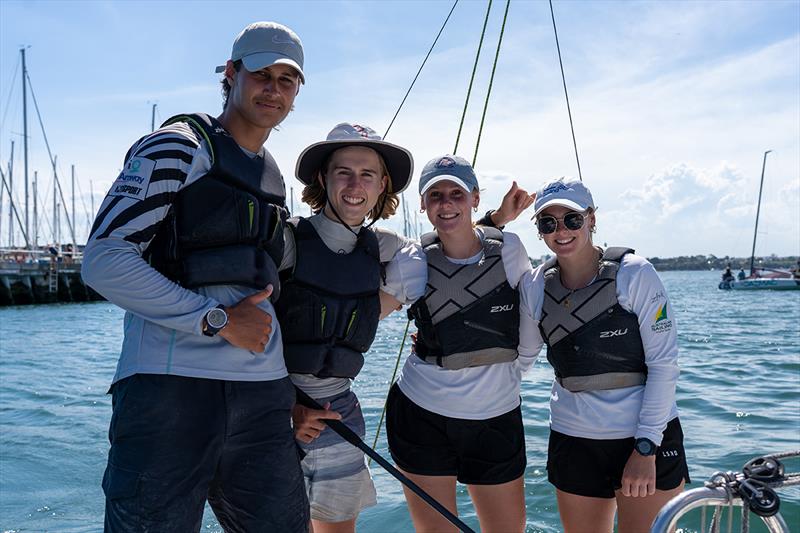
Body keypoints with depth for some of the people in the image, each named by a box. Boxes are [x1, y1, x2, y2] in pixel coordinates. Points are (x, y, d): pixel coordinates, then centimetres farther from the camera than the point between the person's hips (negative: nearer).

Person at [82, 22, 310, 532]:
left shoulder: (275, 177, 21)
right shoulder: (176, 148, -1)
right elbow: (103, 261, -12)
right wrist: (218, 320, -13)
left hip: (263, 394, 7)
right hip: (172, 386, -6)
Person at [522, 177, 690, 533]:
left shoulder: (634, 274, -11)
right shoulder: (535, 286, -2)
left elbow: (664, 363, -11)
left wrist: (646, 449, -14)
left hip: (648, 437, -3)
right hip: (573, 439, 3)